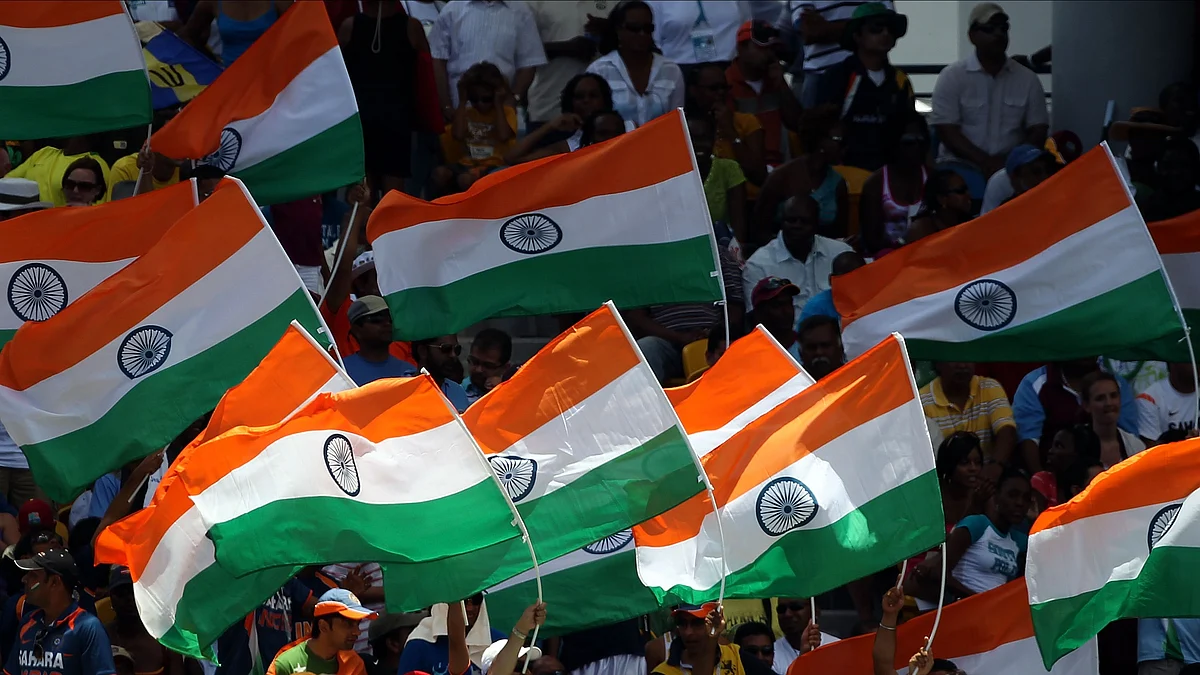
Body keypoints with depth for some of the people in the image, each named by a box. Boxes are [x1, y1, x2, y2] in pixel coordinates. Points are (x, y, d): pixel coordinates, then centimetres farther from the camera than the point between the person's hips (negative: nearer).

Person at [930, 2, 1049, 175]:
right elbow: (946, 131, -4)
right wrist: (985, 161, -16)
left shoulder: (1027, 79, 9)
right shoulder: (951, 77, 2)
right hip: (961, 166, -2)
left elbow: (1038, 130, 8)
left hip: (1011, 169, 2)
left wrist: (1013, 160, -10)